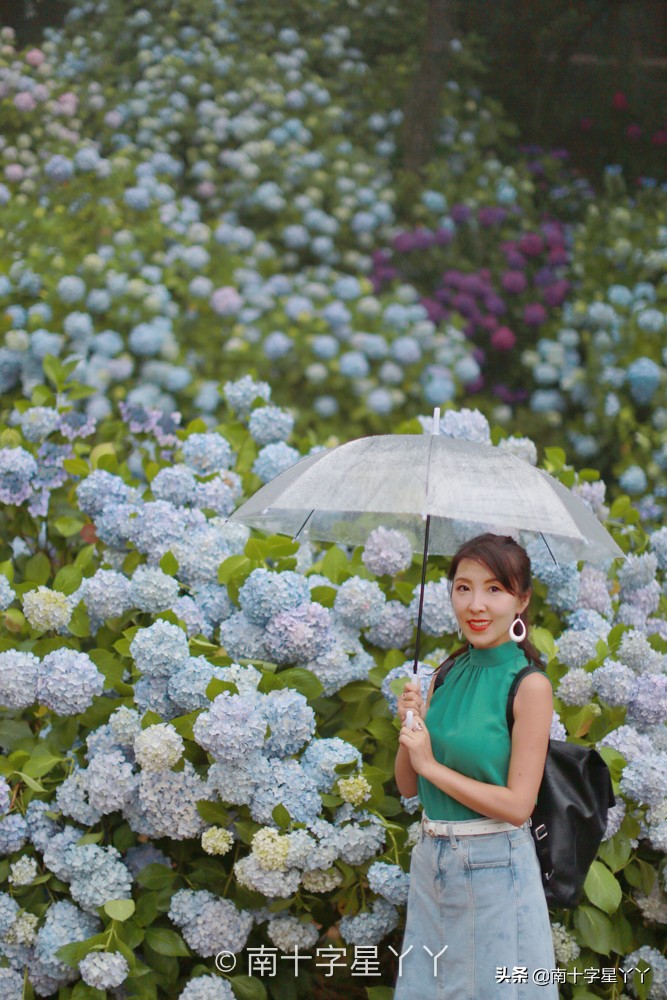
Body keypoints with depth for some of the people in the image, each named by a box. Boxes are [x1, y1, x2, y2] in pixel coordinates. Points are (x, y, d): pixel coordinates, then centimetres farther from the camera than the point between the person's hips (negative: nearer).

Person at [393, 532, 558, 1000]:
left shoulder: (530, 685, -13)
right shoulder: (448, 675, 5)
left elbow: (518, 805, -18)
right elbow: (408, 786, 8)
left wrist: (431, 764, -13)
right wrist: (410, 727, -10)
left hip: (493, 868, -6)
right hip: (430, 859, 6)